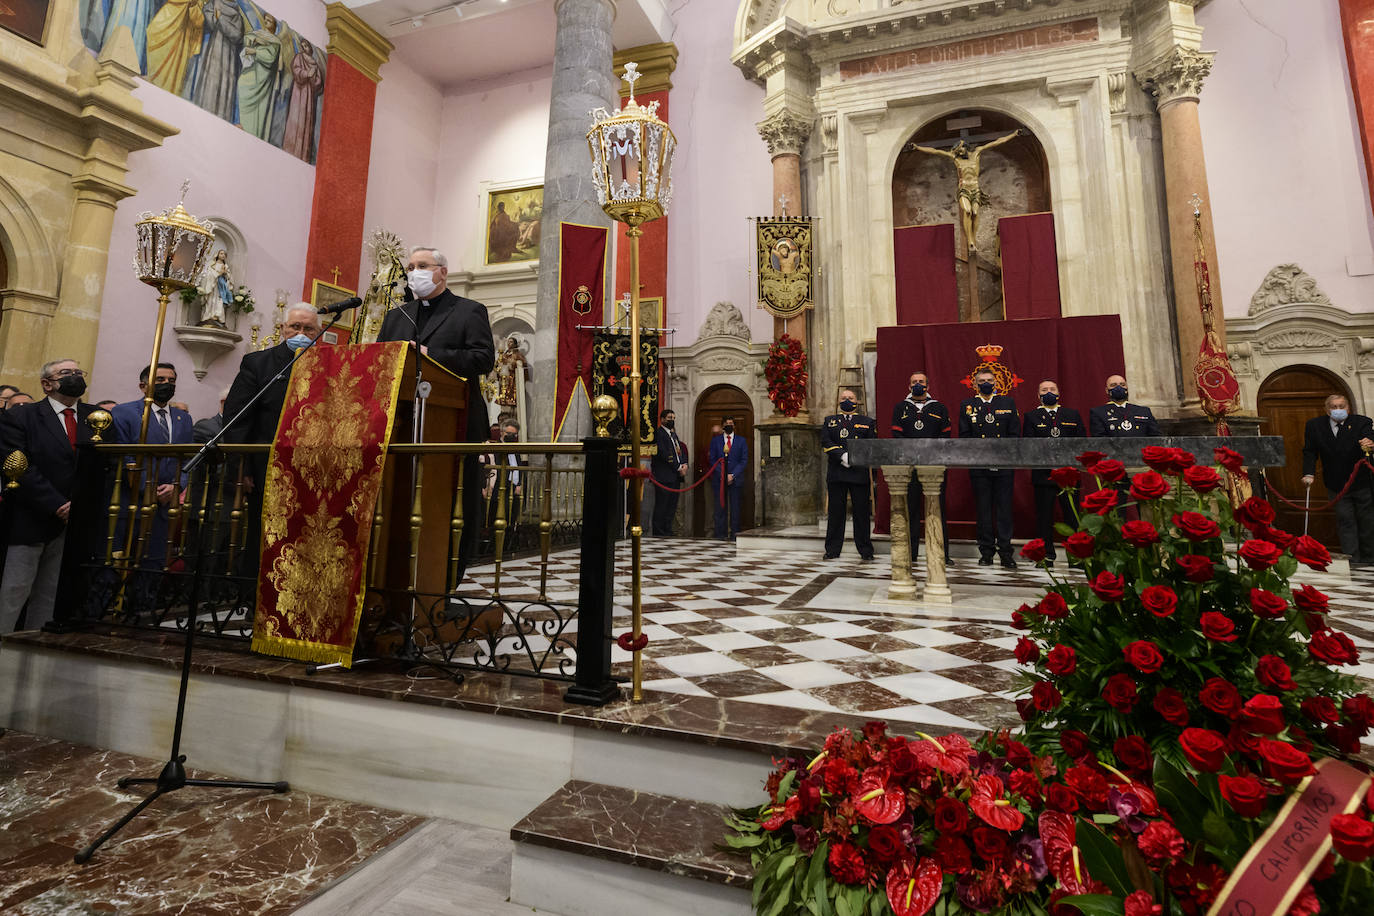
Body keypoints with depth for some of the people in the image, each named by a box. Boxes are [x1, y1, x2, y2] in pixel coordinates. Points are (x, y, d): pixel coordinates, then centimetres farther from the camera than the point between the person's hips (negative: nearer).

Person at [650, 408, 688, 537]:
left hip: (676, 476, 8)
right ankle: (658, 533, 1)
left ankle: (667, 531, 15)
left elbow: (681, 451, 19)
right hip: (664, 476, -8)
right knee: (661, 506, -5)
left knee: (672, 506, 9)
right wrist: (678, 468, -12)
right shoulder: (658, 433, -7)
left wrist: (685, 464, -1)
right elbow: (664, 454, -15)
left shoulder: (673, 434, 22)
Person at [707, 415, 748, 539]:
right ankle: (721, 533, 6)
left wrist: (732, 475, -8)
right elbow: (712, 460, 5)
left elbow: (744, 461, 3)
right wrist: (722, 474, -8)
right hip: (719, 479, 0)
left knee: (735, 507, 0)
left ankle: (734, 534, 6)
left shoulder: (741, 441, 9)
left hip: (735, 479, 0)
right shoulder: (715, 441, 10)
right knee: (720, 507, 0)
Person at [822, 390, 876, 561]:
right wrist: (843, 456, -12)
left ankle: (865, 550, 10)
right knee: (835, 512, 2)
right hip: (836, 474, 1)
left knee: (862, 512, 1)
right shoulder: (829, 421, 16)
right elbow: (825, 443, 1)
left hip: (860, 473, 0)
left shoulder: (868, 422, 15)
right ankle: (832, 550, 9)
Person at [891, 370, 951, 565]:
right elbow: (897, 435, 2)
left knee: (938, 508, -1)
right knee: (910, 508, 2)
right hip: (908, 467, 0)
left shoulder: (940, 408, 12)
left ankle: (942, 554, 5)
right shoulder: (900, 408, 12)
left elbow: (945, 436, 5)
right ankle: (910, 554, 8)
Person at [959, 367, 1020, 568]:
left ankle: (1005, 553, 6)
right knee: (983, 510, 4)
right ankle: (986, 552, 11)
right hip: (979, 467, 0)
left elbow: (1015, 434, 6)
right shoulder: (967, 406, 8)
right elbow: (964, 437, 3)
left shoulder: (1008, 403, 10)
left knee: (1004, 508, 1)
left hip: (1004, 465, 0)